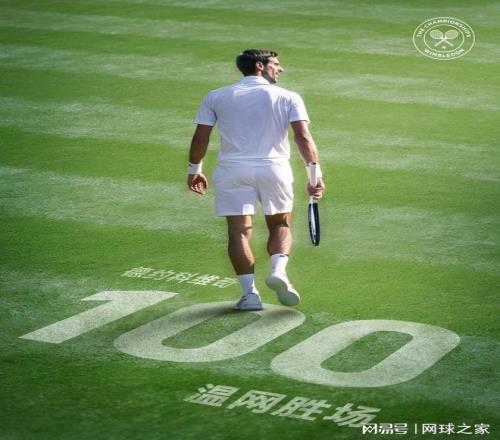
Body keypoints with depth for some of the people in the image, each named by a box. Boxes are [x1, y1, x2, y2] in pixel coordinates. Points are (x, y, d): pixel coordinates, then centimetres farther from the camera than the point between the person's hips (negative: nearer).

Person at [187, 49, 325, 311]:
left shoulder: (215, 97, 12)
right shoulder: (288, 98, 7)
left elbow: (200, 137, 8)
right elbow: (303, 137, -5)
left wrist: (194, 169, 20)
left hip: (232, 169, 0)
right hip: (274, 168, 0)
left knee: (239, 232, 2)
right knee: (280, 225, 15)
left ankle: (249, 292, -7)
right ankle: (278, 270, -11)